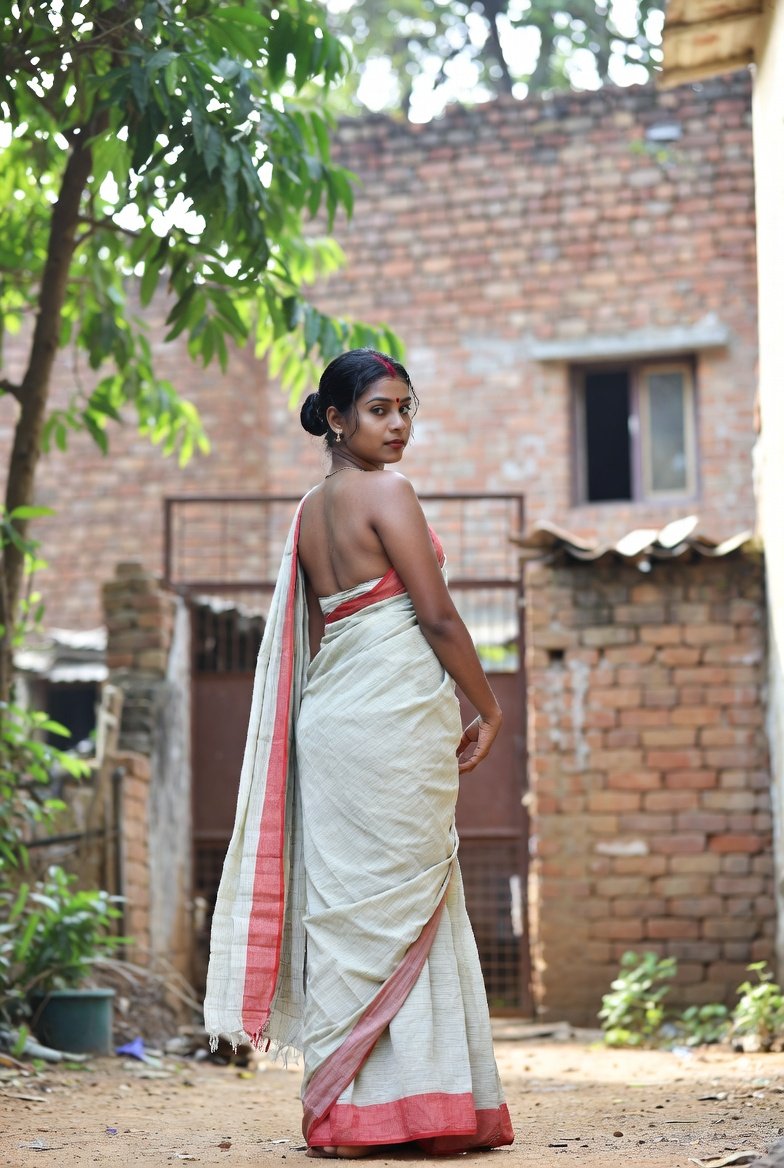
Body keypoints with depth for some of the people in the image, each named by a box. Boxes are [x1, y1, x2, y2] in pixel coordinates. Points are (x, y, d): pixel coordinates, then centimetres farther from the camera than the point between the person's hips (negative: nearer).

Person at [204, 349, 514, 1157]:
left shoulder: (310, 509, 17)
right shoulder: (385, 492, -7)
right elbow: (437, 615, -10)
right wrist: (487, 711, 0)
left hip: (330, 716, 8)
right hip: (397, 717, -8)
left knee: (344, 904, 6)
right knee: (401, 906, -5)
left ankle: (342, 1115, 8)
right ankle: (418, 1108, 0)